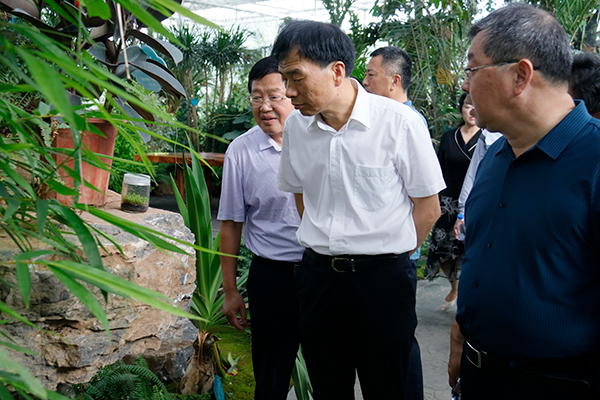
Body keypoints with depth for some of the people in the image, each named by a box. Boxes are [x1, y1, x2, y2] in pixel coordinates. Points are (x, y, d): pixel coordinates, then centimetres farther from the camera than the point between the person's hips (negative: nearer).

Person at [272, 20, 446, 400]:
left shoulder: (400, 122, -13)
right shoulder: (295, 126, 1)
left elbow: (428, 209, -5)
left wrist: (386, 255, 1)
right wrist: (324, 247, 13)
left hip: (383, 279, -4)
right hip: (318, 278, 4)